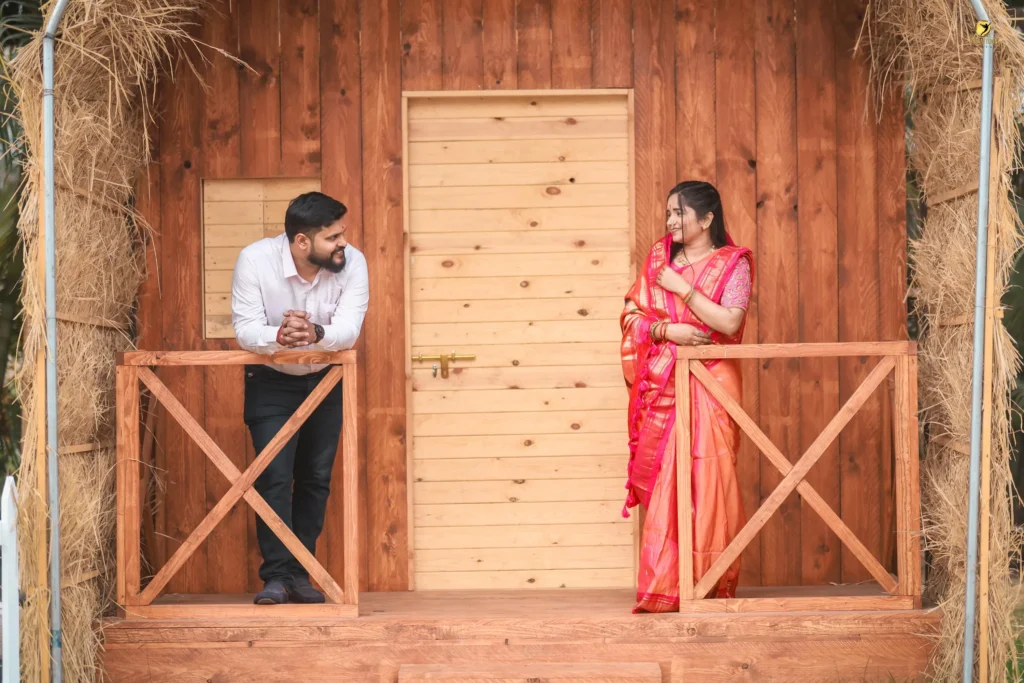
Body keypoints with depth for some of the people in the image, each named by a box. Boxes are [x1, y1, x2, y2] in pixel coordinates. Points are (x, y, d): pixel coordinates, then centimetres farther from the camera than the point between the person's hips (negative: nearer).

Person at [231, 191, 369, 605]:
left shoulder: (352, 263, -21)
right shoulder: (255, 260, -24)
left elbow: (348, 330, -30)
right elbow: (245, 330, -27)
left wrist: (316, 334, -52)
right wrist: (279, 337, -49)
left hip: (325, 380, 3)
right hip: (270, 382, -2)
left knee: (316, 479, 6)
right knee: (274, 478, -12)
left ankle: (299, 574, 15)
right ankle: (276, 576, -8)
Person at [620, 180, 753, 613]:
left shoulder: (733, 263, 2)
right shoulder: (659, 257, 13)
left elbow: (729, 322, -12)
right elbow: (632, 315, 8)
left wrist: (682, 287, -10)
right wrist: (667, 329, -9)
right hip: (662, 385, 3)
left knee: (708, 479, -5)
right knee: (662, 483, -2)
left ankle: (712, 586, 4)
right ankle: (663, 589, 0)